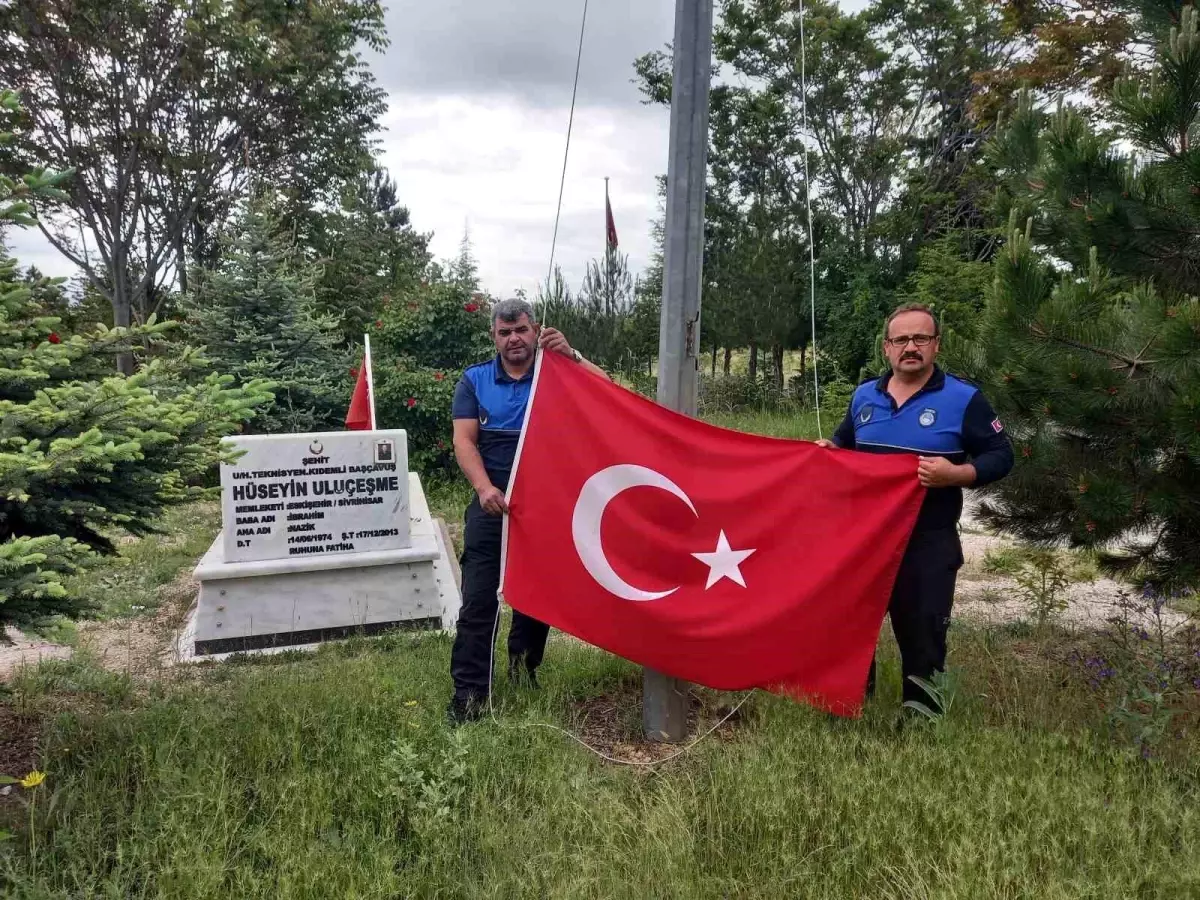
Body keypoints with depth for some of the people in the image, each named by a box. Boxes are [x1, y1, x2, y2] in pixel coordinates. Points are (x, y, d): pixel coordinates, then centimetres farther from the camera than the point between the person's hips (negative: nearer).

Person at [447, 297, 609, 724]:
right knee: (478, 600, -5)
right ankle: (469, 692, 1)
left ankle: (525, 665, 36)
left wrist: (570, 355, -25)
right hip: (493, 504, -1)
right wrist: (484, 487, -21)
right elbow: (463, 440, -4)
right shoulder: (475, 380, 5)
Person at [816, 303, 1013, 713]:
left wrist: (955, 473, -23)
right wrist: (828, 449, 0)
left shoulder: (964, 399, -7)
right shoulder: (864, 396, 8)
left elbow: (1001, 457, -6)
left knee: (922, 638, 6)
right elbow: (844, 443, 22)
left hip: (929, 544, -4)